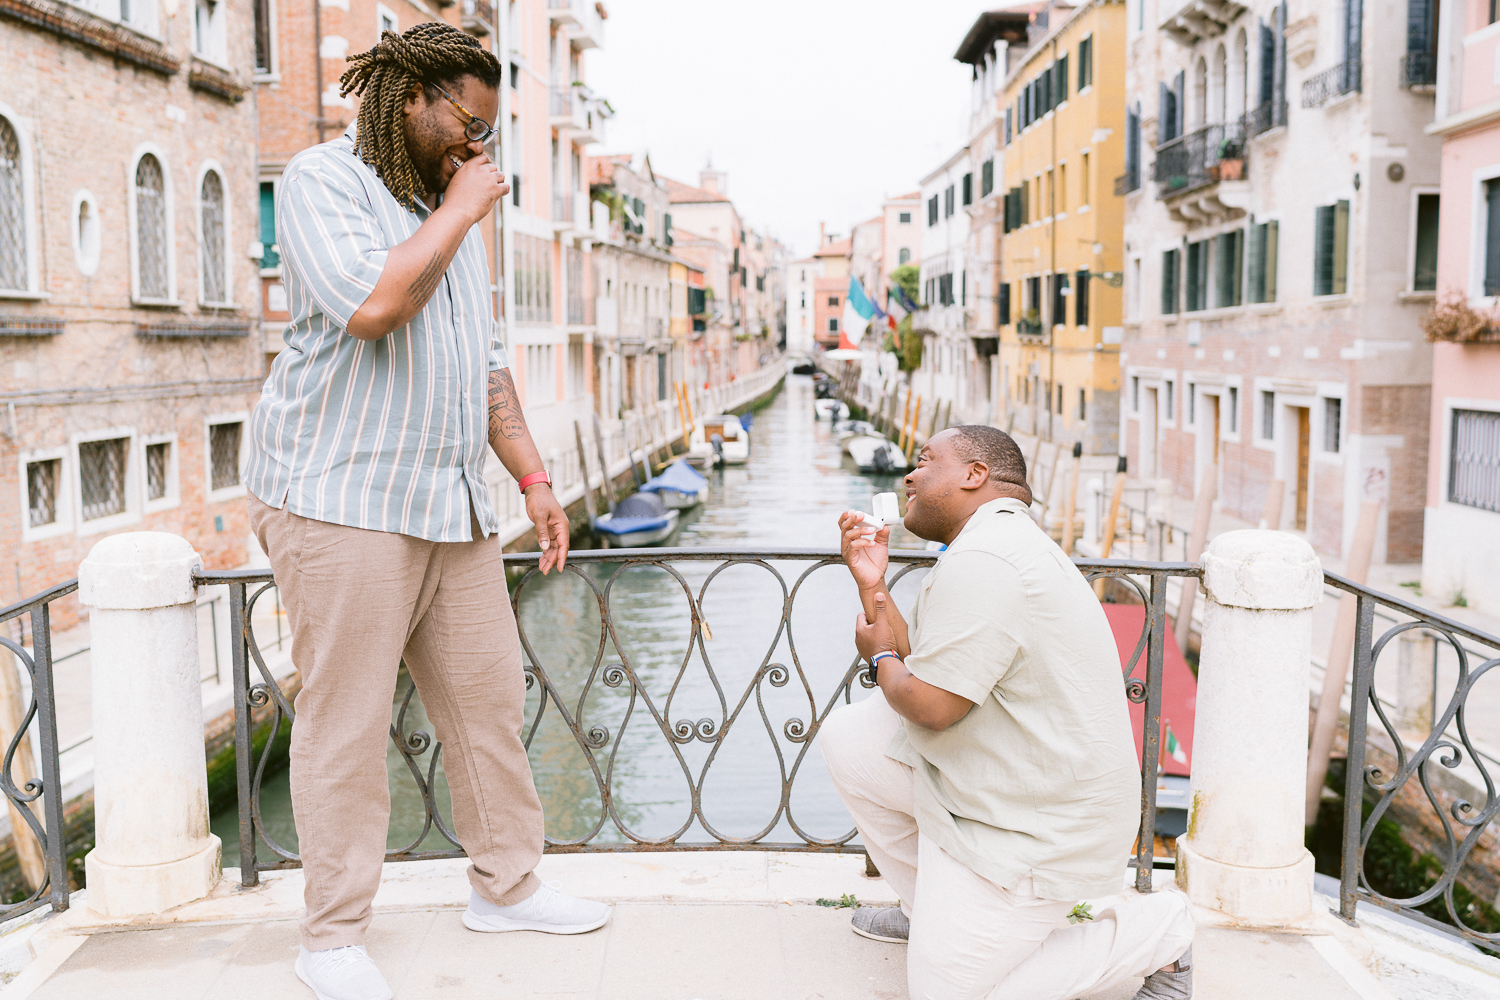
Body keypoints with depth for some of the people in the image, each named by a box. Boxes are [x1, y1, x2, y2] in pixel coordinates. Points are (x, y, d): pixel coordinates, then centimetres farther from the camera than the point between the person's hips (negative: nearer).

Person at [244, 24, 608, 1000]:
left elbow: (486, 361, 23)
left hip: (454, 507, 8)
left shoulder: (451, 209, 21)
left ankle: (506, 884, 24)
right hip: (344, 499, -7)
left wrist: (534, 479, 17)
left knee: (490, 699, 9)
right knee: (347, 726, -2)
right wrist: (460, 212, -10)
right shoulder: (322, 181, -4)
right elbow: (371, 303, -24)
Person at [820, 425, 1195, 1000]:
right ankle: (931, 909, 24)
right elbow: (921, 670, 13)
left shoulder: (980, 564, -25)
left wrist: (881, 655, -4)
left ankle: (1157, 931, 8)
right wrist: (873, 586, 8)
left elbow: (930, 705, -25)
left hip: (1034, 824, -10)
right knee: (847, 738, 7)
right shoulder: (1001, 545, 11)